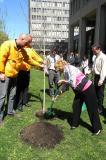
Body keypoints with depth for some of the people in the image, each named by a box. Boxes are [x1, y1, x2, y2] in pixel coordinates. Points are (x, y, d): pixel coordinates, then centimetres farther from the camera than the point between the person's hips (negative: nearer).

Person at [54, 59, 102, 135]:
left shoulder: (70, 69, -23)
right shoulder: (65, 71, 5)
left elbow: (72, 83, -32)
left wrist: (63, 81, -17)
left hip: (88, 88, -9)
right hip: (80, 90, 9)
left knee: (92, 108, 1)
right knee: (76, 106, 12)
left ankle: (97, 128, 17)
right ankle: (75, 123, 31)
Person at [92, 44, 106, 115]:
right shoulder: (95, 57, 10)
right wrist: (94, 77, 11)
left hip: (100, 77, -8)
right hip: (96, 76, 9)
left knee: (100, 94, 3)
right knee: (96, 93, 21)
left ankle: (100, 109, 18)